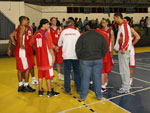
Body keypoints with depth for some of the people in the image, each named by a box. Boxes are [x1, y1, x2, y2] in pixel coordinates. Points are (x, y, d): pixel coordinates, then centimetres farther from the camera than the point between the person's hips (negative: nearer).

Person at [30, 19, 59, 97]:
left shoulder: (36, 33, 6)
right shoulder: (46, 33, -13)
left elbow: (31, 43, 17)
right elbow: (50, 47, -17)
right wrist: (53, 56, -11)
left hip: (39, 57, 6)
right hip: (46, 57, -6)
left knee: (40, 74, 13)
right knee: (48, 75, 2)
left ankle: (40, 91, 19)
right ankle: (49, 92, 10)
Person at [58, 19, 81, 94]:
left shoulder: (63, 32, 1)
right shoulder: (76, 32, -1)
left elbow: (59, 44, 8)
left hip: (66, 55, 0)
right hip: (75, 55, 0)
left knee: (67, 72, 6)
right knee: (77, 72, 11)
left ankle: (67, 90, 9)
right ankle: (78, 88, 16)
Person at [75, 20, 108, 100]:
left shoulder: (83, 36, -5)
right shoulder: (101, 36, 2)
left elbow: (78, 49, -3)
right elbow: (105, 49, 5)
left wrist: (80, 57, 12)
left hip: (85, 61, -1)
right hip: (98, 61, 2)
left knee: (85, 78, 5)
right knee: (97, 78, 8)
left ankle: (83, 96, 13)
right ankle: (98, 95, 16)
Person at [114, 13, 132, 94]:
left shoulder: (124, 25, -13)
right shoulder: (121, 25, 18)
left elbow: (127, 38, -22)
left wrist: (123, 48, -22)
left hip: (124, 50, -10)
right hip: (121, 50, 10)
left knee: (124, 69, -5)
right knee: (123, 69, 14)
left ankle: (125, 88, 1)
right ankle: (125, 86, 23)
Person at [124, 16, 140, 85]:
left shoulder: (131, 29, -12)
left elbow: (138, 37, -24)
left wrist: (132, 44, -17)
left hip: (130, 49, -7)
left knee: (130, 66, 0)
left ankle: (130, 80, 10)